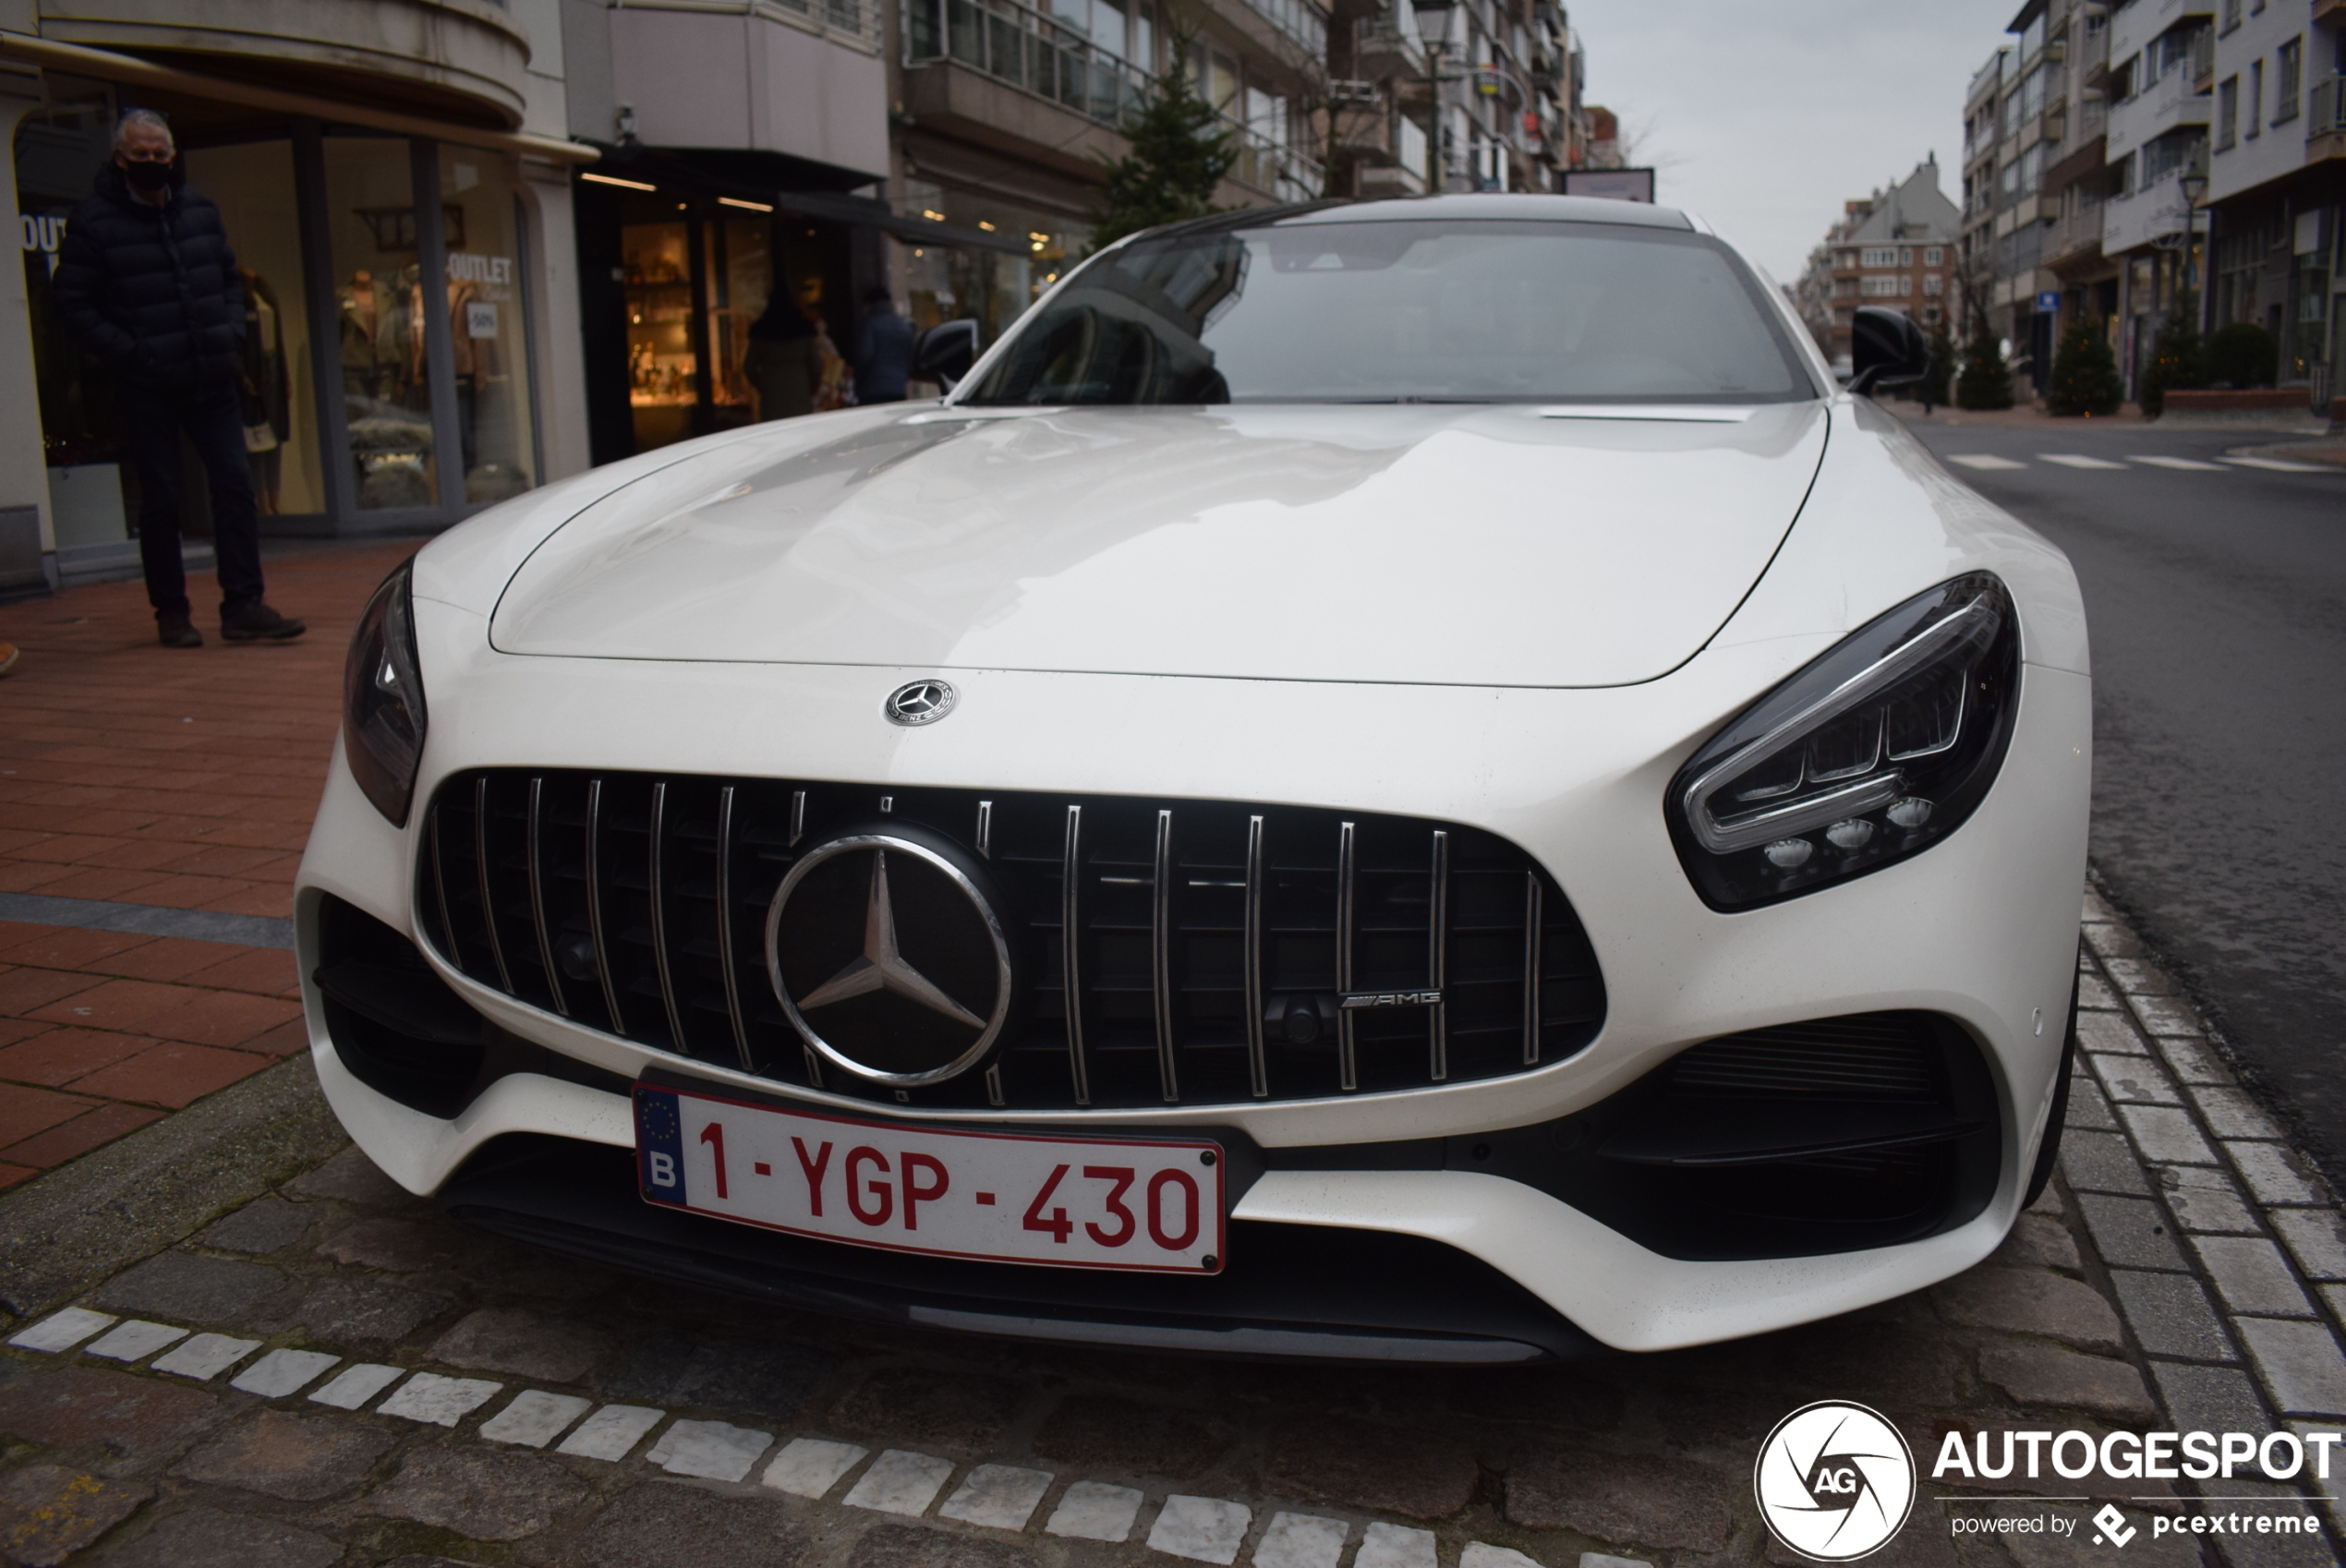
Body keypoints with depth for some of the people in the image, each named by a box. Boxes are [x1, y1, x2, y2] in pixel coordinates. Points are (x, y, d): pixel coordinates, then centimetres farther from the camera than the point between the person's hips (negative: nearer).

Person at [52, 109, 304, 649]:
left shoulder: (200, 209, 11)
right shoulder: (93, 220, -2)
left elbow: (230, 278, 21)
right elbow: (74, 303, -3)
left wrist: (233, 336, 6)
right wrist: (129, 355, -12)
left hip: (213, 380, 4)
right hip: (146, 388, -4)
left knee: (234, 482, -2)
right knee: (161, 499, 2)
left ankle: (242, 606, 1)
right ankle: (171, 613, 11)